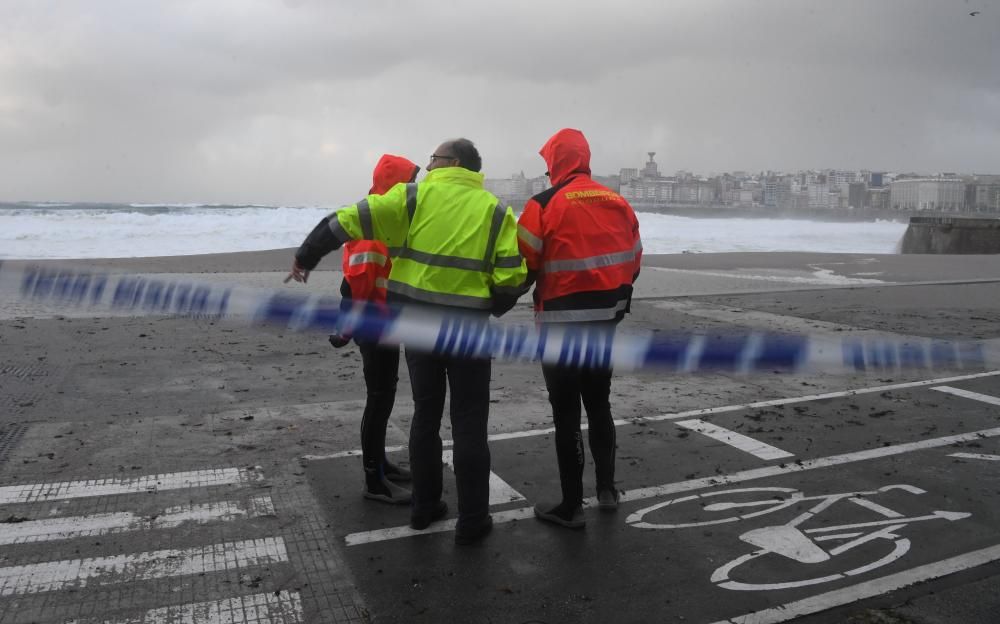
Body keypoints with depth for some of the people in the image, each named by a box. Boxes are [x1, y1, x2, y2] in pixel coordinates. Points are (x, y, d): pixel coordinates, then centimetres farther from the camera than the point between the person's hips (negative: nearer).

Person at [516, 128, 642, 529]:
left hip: (562, 323, -6)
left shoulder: (545, 205, -12)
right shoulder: (618, 204, 7)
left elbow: (523, 266, -13)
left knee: (566, 413, 2)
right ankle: (607, 488, 29)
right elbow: (633, 262, 11)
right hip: (605, 321, 6)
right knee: (599, 405, 20)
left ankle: (571, 506, 10)